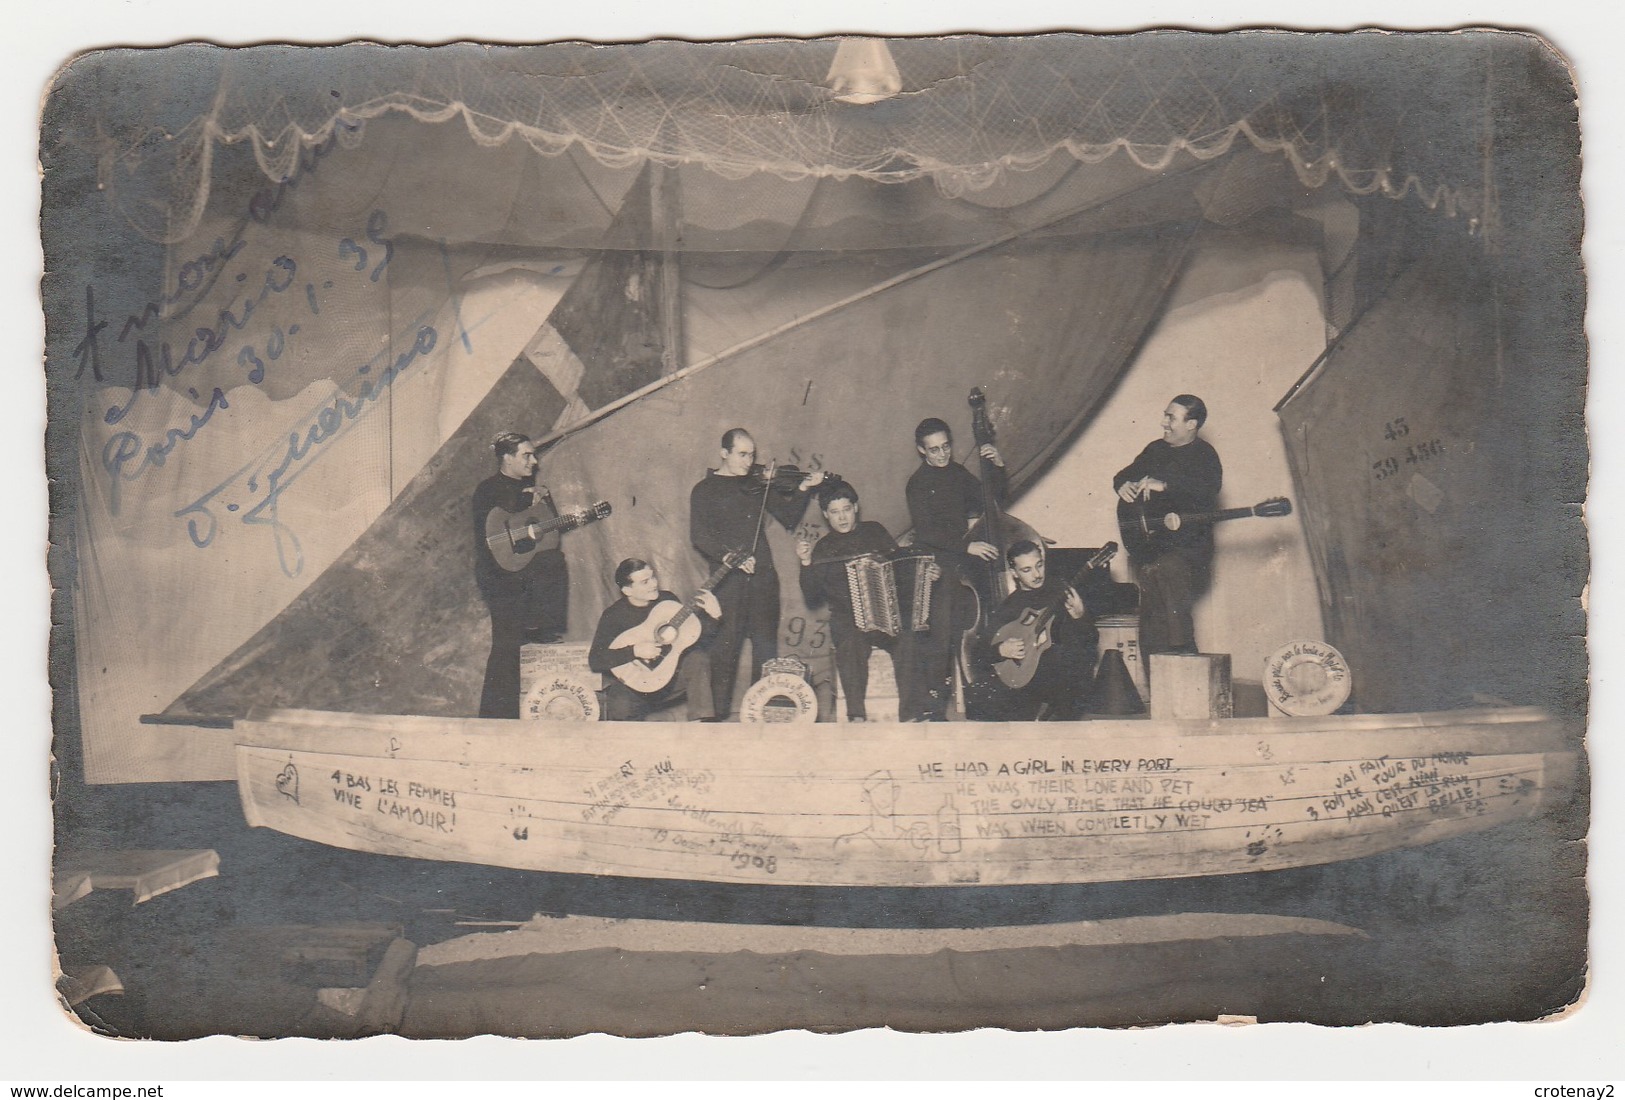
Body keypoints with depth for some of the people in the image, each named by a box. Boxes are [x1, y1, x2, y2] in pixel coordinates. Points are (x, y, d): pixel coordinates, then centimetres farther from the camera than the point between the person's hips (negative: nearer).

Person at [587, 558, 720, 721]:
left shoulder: (667, 600, 2)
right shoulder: (613, 615, -9)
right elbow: (594, 660, -17)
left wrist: (713, 616, -10)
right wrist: (635, 651, -27)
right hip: (634, 688, -4)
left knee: (698, 658, -23)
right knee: (621, 707, -36)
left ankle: (701, 723, -21)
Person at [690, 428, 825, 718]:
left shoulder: (759, 485, 14)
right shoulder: (705, 490, 2)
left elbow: (788, 518, 11)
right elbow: (699, 536, -8)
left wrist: (802, 490, -4)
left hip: (763, 576, 4)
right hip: (728, 580, -4)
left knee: (766, 647, 7)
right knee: (725, 647, -2)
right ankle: (721, 712, 7)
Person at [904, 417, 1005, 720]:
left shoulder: (958, 474, 13)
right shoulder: (918, 484, -6)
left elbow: (992, 499, 20)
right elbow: (926, 533, -16)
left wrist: (998, 467, 5)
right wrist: (967, 545, -23)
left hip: (963, 563, 6)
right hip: (936, 569, -6)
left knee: (958, 634, 2)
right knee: (936, 637, -11)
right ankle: (930, 706, -4)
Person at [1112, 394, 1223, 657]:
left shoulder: (1204, 455, -4)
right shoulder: (1156, 449, 16)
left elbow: (1208, 488, -23)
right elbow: (1125, 475, 22)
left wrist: (1164, 485, -32)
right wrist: (1123, 484, -3)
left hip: (1186, 545, -6)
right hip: (1150, 546, 6)